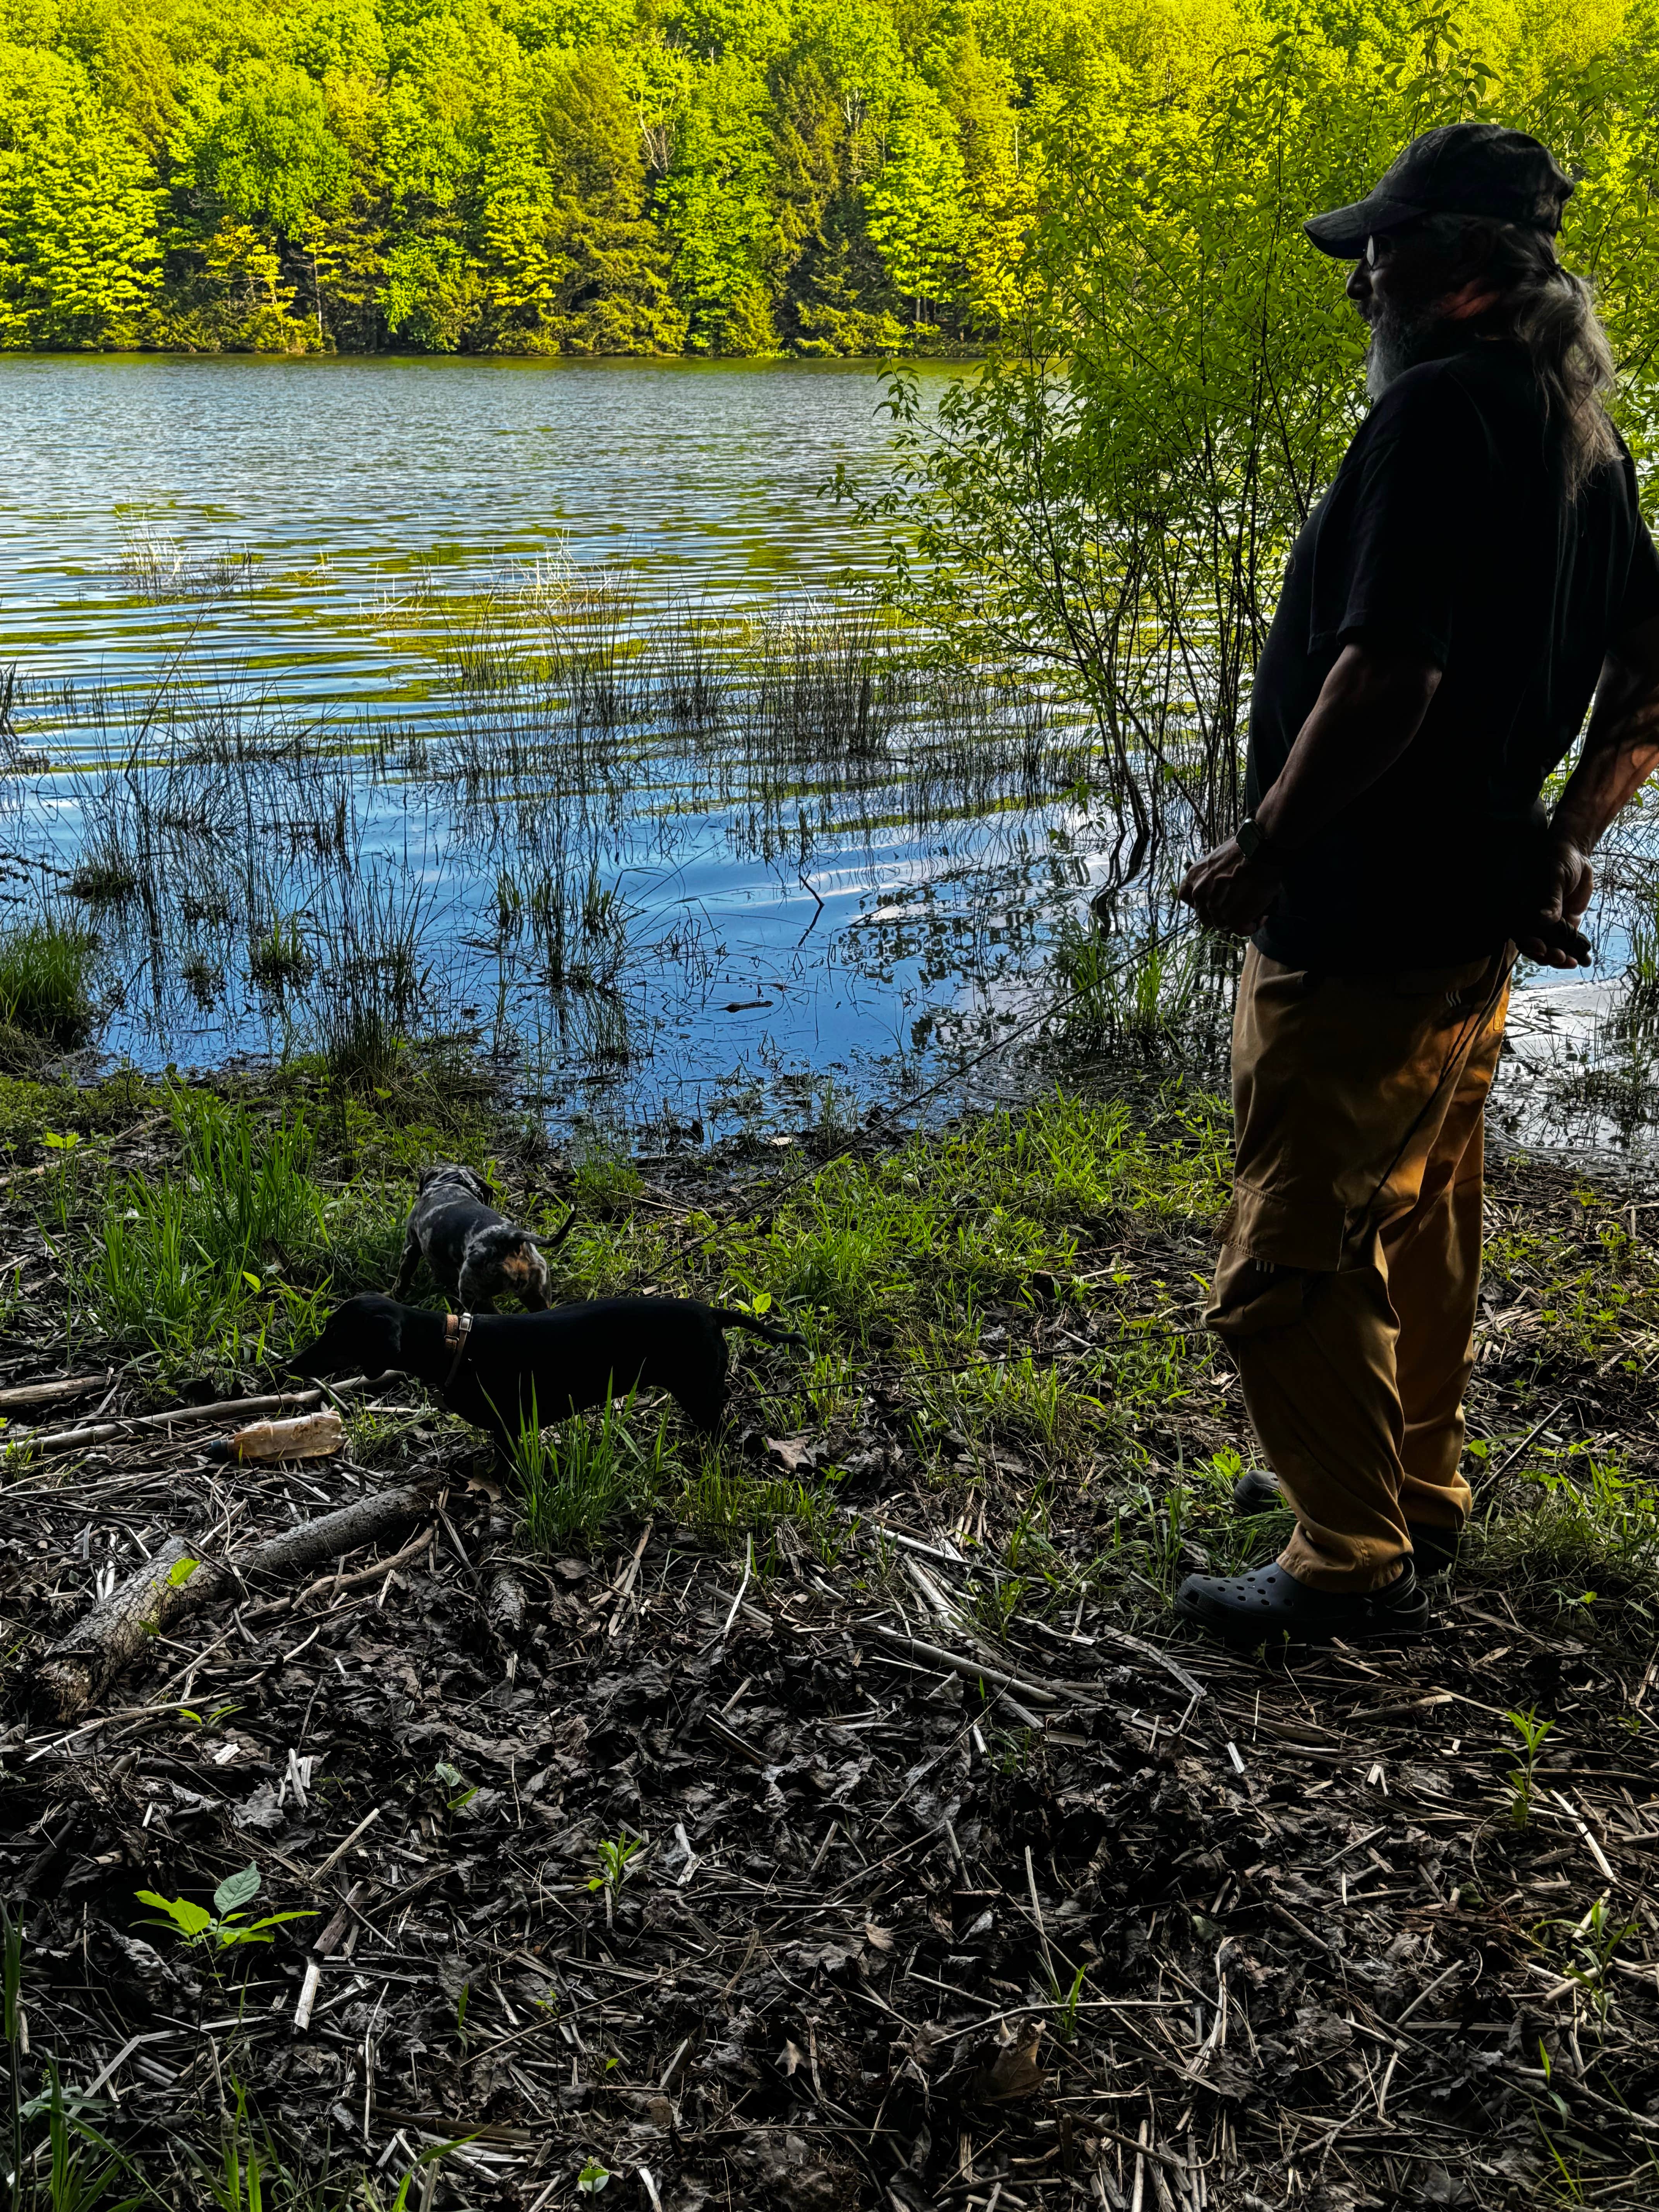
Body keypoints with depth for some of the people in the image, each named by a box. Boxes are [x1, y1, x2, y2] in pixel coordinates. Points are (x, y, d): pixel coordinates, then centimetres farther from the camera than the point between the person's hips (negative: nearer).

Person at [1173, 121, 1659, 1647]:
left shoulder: (1442, 409, -19)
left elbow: (1391, 674, -27)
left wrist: (1262, 852, -17)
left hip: (1363, 927, -10)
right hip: (1480, 910, 10)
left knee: (1293, 1259, 0)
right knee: (1422, 1219, 22)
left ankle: (1354, 1565, 11)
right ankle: (1415, 1486, 38)